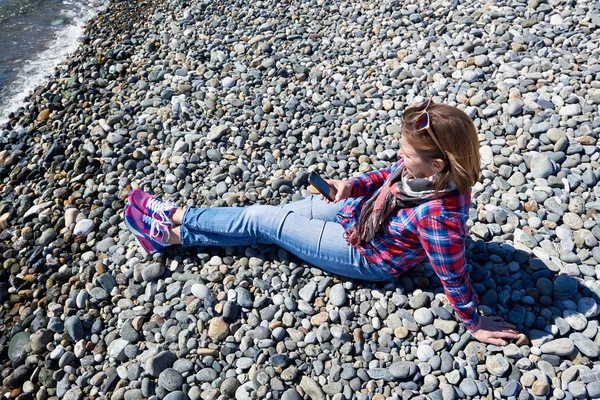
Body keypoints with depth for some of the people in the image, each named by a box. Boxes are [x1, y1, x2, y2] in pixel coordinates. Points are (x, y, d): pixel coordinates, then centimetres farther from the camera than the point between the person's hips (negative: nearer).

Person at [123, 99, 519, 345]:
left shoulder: (437, 217, -39)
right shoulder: (427, 173, -17)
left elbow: (455, 279, -26)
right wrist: (351, 185, -12)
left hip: (366, 255, -7)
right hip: (362, 210, 7)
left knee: (262, 221, -4)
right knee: (268, 214, 6)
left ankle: (169, 234, 16)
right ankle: (177, 216, 21)